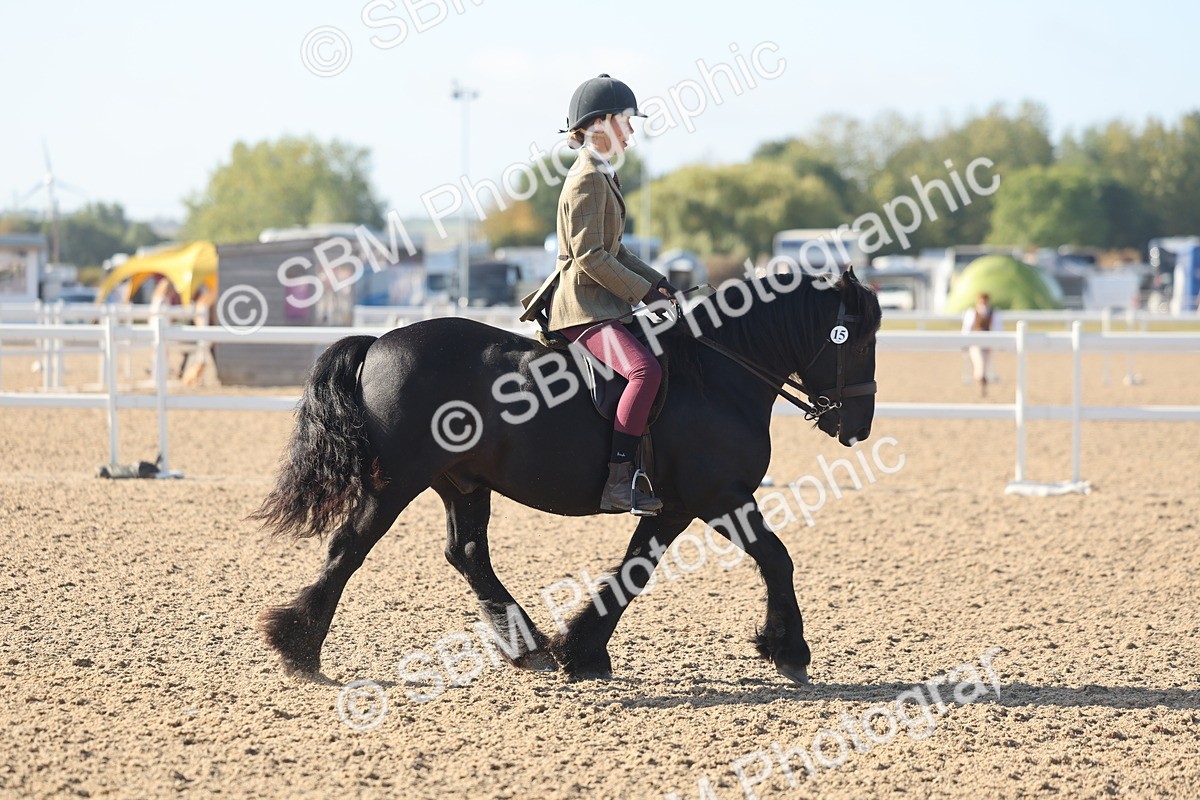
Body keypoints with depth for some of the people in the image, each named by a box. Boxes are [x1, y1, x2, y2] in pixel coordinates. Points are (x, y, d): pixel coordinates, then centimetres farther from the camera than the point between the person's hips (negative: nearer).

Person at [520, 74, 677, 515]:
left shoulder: (604, 176, 19)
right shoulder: (588, 180, -13)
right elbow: (589, 255, -19)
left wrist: (656, 281, 13)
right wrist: (645, 292, -17)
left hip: (601, 301, 11)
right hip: (584, 306, -11)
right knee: (645, 369, -30)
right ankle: (618, 482, -34)